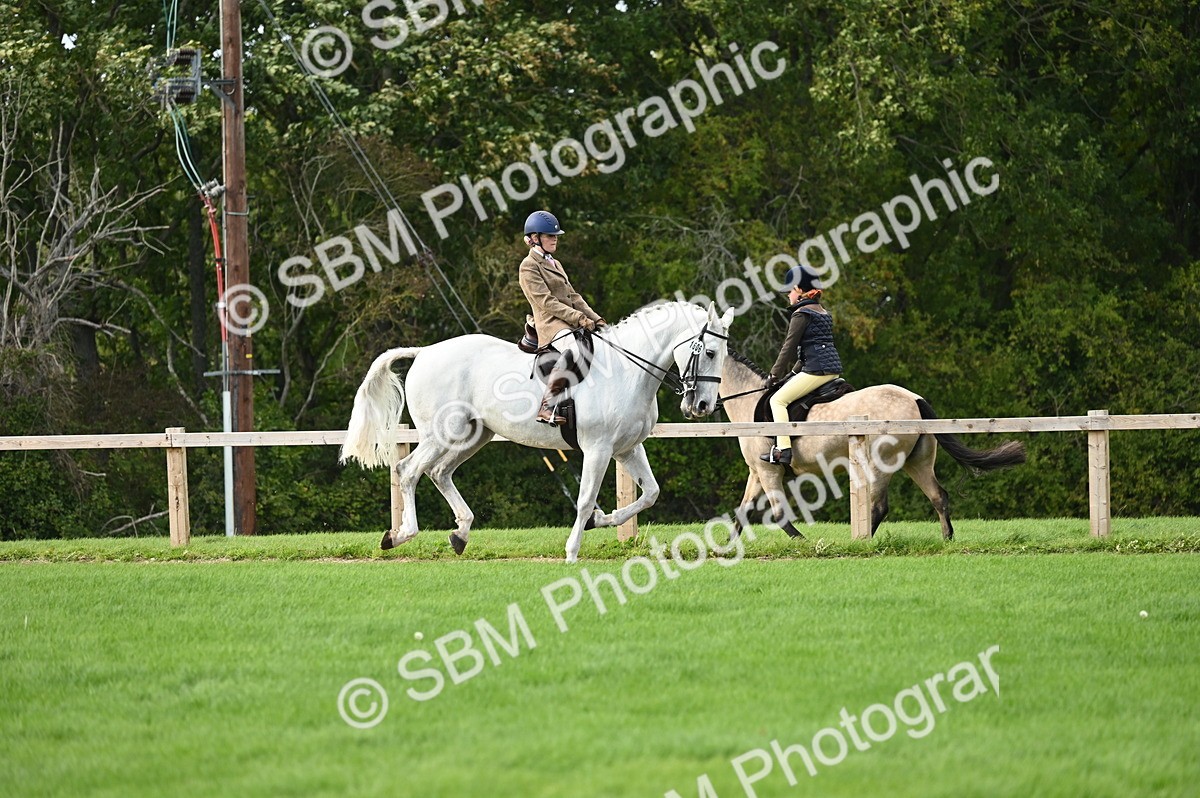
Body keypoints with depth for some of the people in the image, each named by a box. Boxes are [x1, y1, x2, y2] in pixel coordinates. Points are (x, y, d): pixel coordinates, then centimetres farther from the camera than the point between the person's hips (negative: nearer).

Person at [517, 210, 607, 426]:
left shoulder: (555, 264, 25)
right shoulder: (529, 266, -4)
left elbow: (573, 297, 21)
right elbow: (546, 302, -13)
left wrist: (595, 319, 7)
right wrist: (579, 319, -19)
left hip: (573, 324, 10)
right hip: (551, 325, -10)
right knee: (575, 349, -38)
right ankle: (547, 407, -40)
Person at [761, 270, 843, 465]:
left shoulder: (801, 313, -7)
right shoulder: (823, 313, 22)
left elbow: (789, 347, -7)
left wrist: (775, 374, 1)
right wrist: (793, 372, 25)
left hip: (817, 368, -10)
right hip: (834, 368, 10)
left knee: (778, 400, -9)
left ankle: (784, 449, -20)